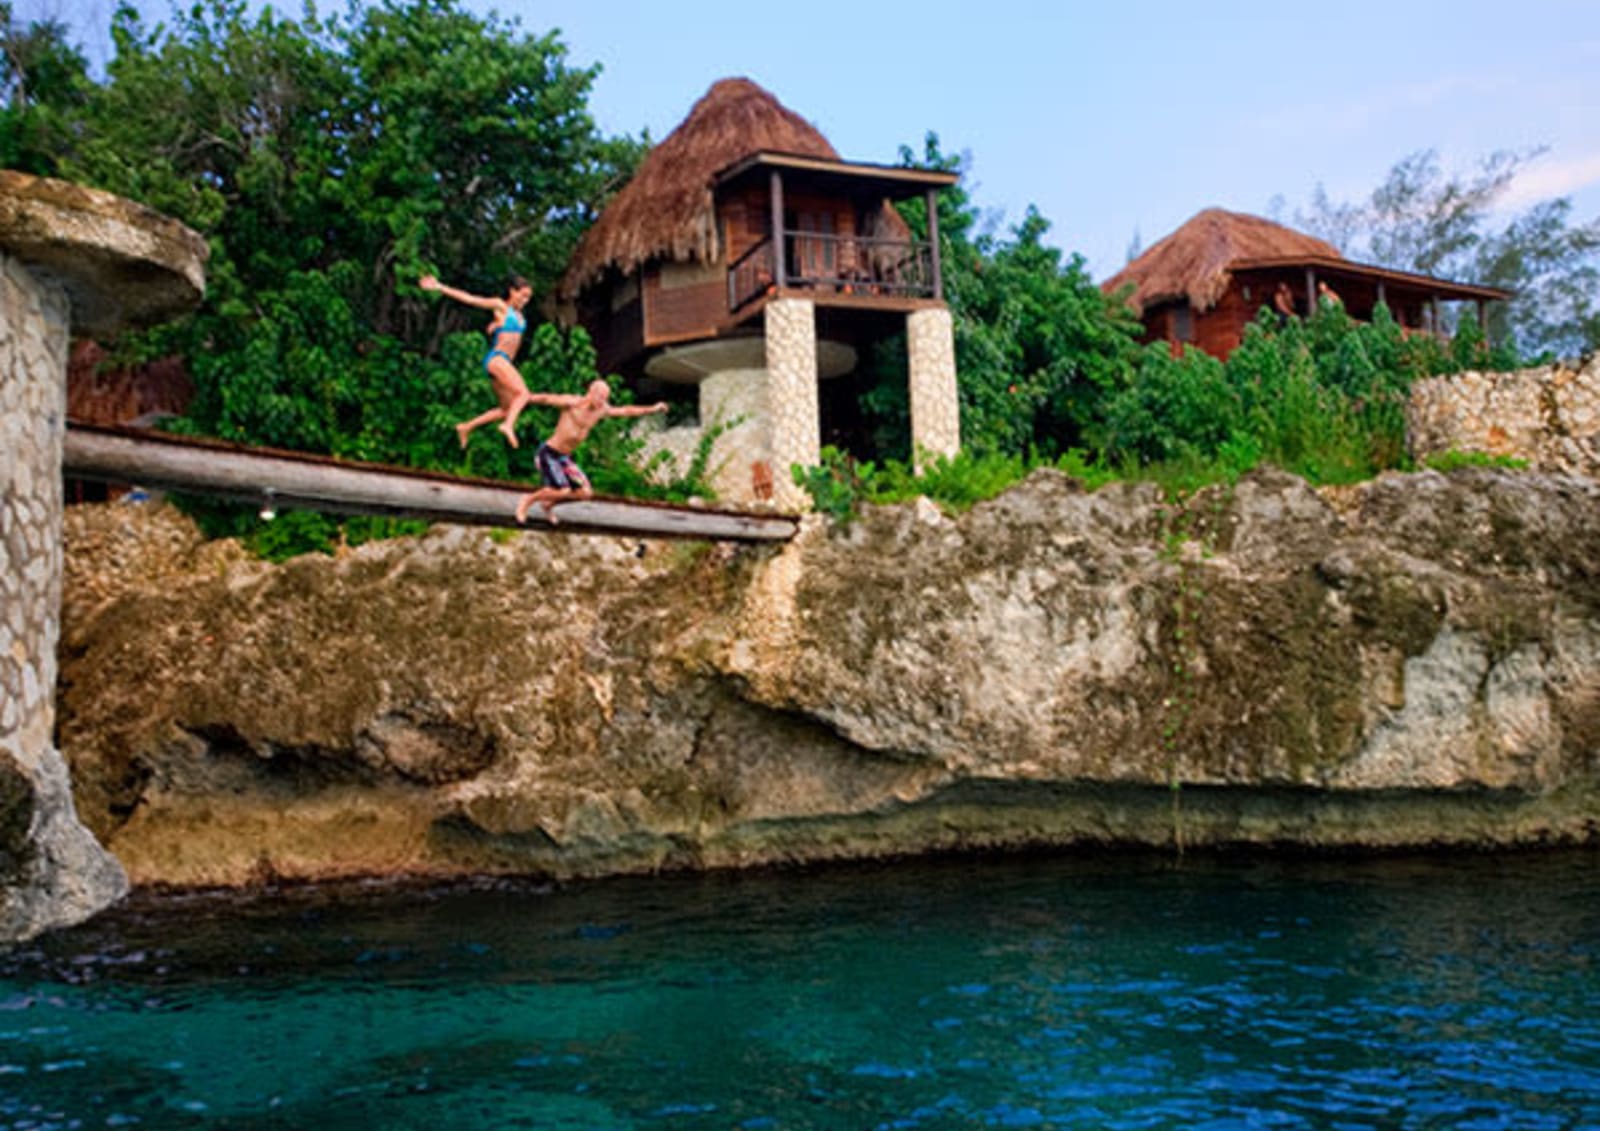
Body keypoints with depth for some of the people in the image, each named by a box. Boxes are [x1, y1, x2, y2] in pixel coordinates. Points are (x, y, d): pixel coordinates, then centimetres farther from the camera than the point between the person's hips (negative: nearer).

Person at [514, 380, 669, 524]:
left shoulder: (601, 410, 4)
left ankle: (548, 503, 20)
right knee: (562, 491, -21)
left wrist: (652, 409, 17)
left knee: (585, 492, -2)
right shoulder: (572, 403, -16)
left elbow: (625, 410, 15)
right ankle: (529, 500, 5)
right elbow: (547, 398, -23)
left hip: (565, 458, 7)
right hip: (548, 453, -7)